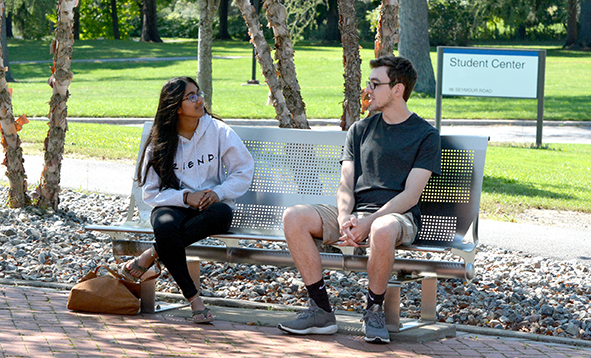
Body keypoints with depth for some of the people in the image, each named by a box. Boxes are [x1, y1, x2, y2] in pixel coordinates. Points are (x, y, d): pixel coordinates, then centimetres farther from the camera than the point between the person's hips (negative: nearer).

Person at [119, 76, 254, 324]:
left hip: (210, 205, 0)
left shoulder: (218, 132, 3)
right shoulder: (160, 143, 3)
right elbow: (151, 192, 0)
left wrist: (218, 193, -15)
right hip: (173, 206, 0)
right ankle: (193, 298, -26)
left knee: (222, 213, -38)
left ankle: (152, 255, -26)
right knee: (165, 226, -37)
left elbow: (244, 171, 3)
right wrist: (185, 197, -16)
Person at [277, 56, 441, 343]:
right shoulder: (360, 130, 20)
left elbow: (410, 195, -7)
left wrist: (369, 222, -21)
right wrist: (345, 219, -13)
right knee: (294, 217, -21)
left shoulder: (426, 136, 4)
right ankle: (321, 311, -17)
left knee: (383, 230, -42)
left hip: (397, 215, -5)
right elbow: (346, 185, 10)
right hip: (356, 211, 5)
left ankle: (374, 312, -18)